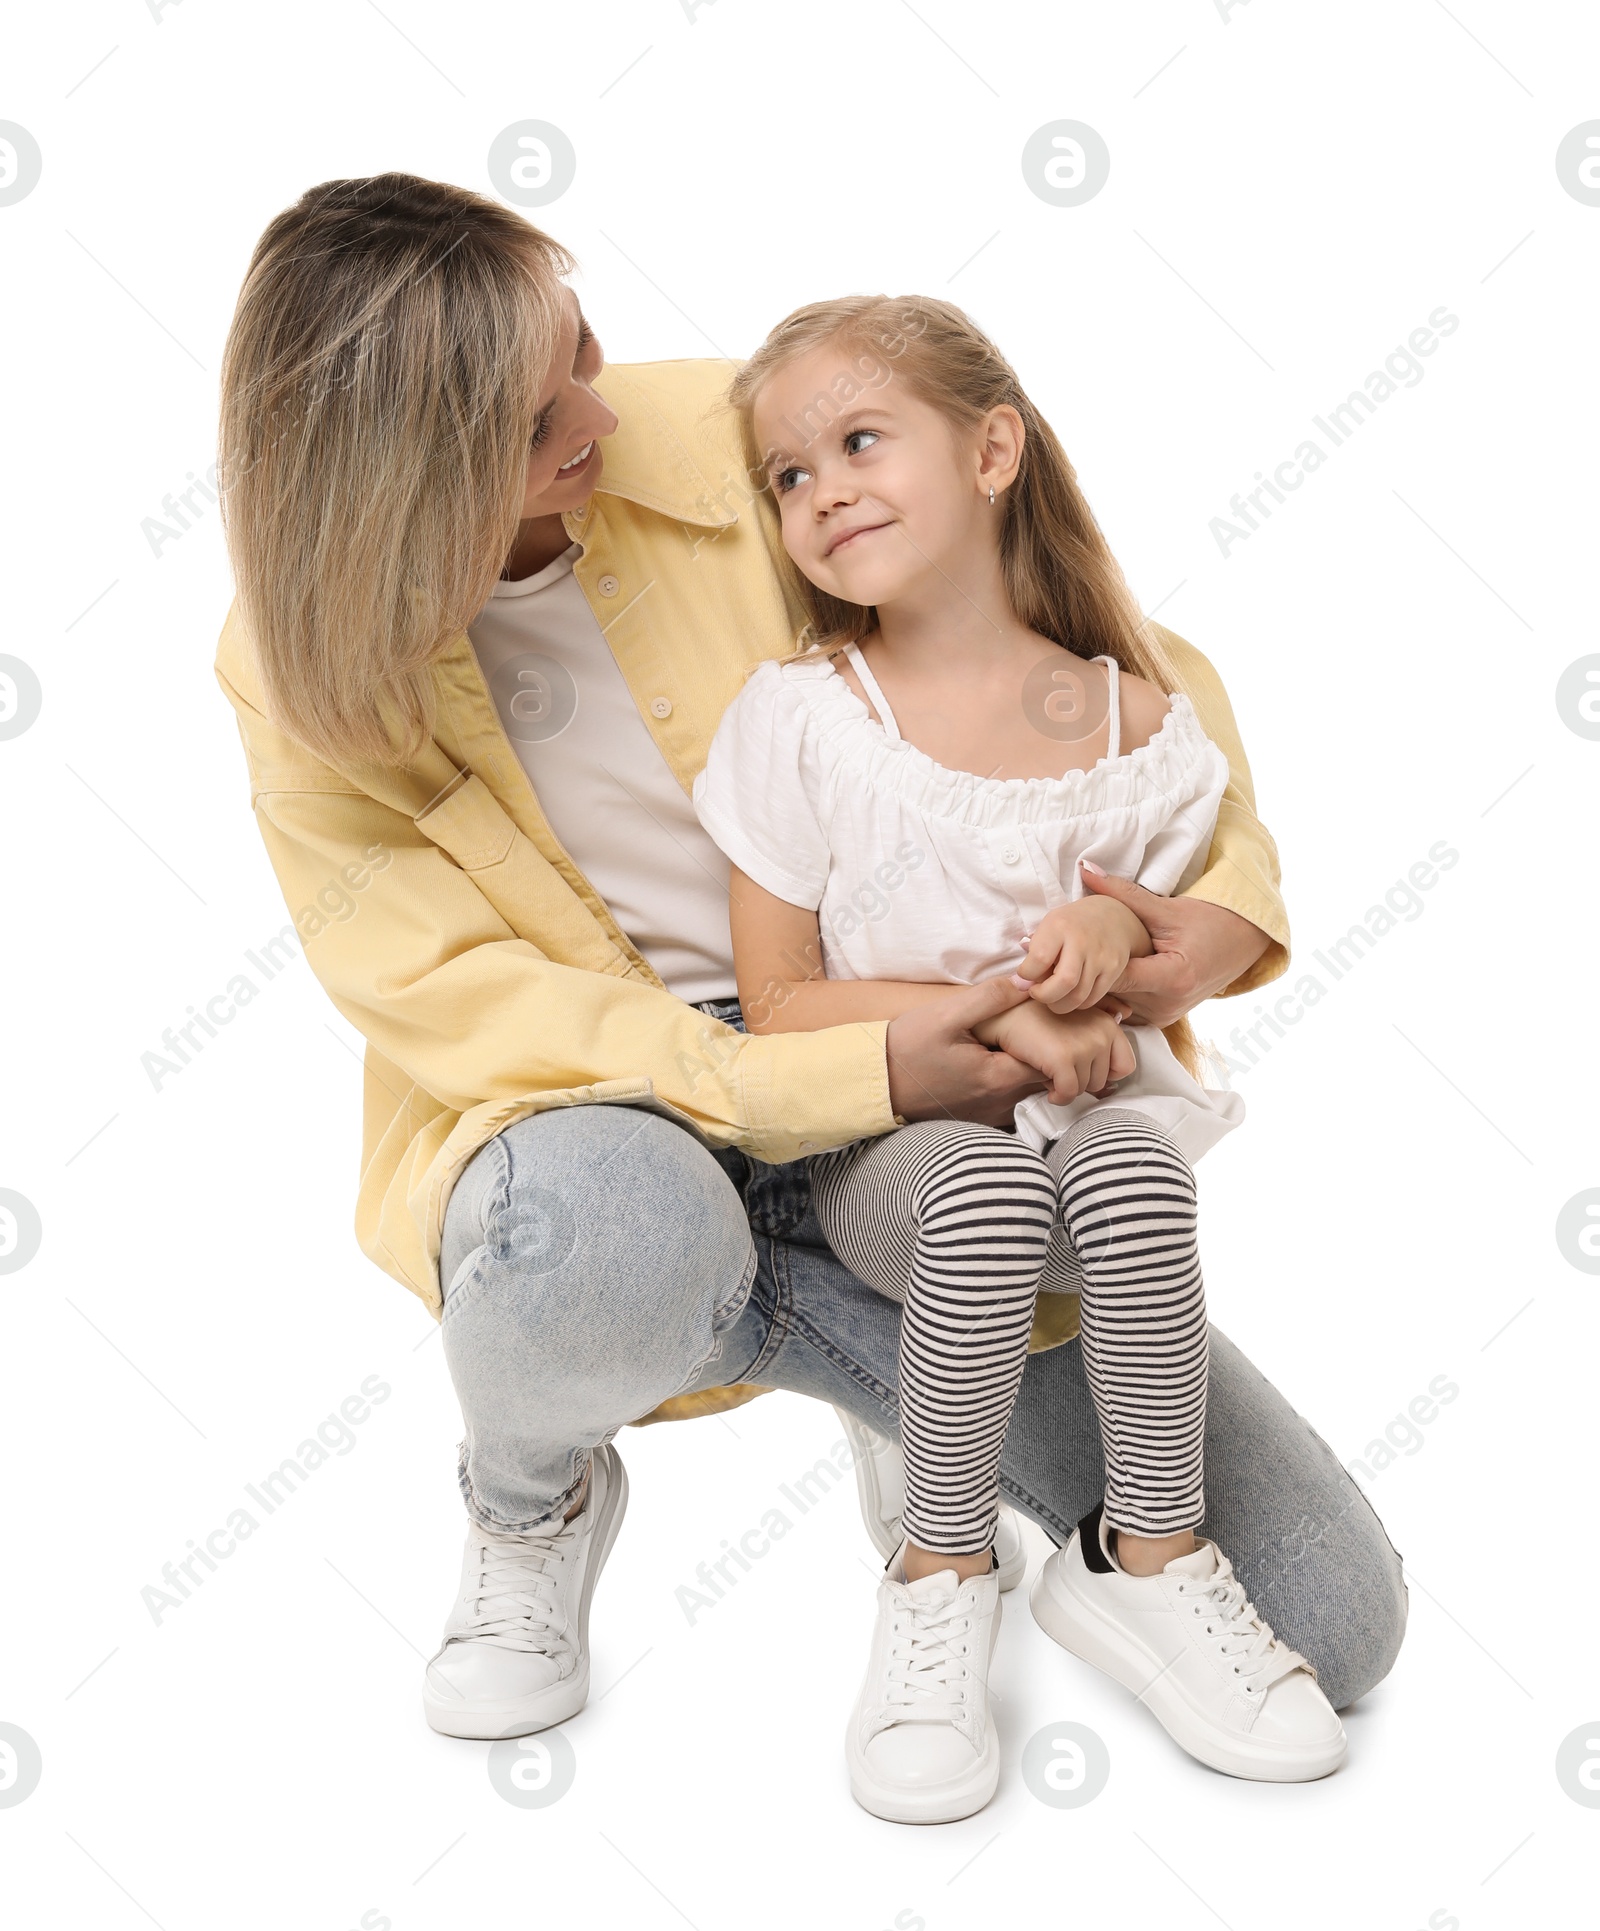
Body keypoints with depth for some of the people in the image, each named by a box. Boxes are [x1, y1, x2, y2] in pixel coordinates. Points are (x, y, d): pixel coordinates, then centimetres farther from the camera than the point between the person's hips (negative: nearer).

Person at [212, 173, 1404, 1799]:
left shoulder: (728, 445, -8)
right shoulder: (301, 668, -7)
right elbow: (457, 999, -14)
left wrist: (1232, 892, -18)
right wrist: (857, 1078, -28)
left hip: (929, 1108, 1)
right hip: (596, 1127, -1)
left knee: (1326, 1628, -8)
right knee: (611, 1230, -43)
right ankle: (531, 1498, -4)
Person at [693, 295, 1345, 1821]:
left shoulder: (1134, 719, 2)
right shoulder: (797, 720, -3)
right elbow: (780, 1004, -5)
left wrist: (1118, 931, -12)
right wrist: (994, 1014, -17)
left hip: (1089, 1111, 2)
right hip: (876, 1147, -1)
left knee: (1136, 1154, -33)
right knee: (987, 1179, -35)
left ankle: (1143, 1560, -13)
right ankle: (939, 1578, -13)